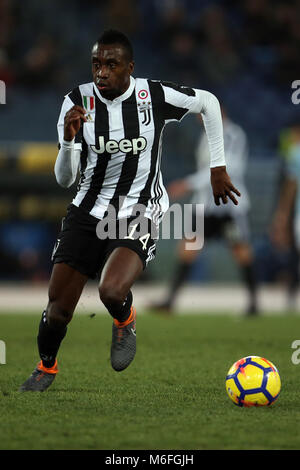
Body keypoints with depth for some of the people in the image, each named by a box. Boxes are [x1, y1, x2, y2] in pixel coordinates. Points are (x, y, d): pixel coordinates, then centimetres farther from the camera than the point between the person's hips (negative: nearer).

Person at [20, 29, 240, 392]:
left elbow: (208, 102, 7)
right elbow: (64, 179, -7)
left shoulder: (154, 96, -13)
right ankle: (46, 366, 32)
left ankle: (125, 321, 8)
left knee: (112, 291, -30)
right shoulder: (78, 101, -8)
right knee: (58, 308, 0)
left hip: (139, 213, -3)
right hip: (89, 210, 3)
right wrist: (69, 139, -27)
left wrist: (217, 167, 6)